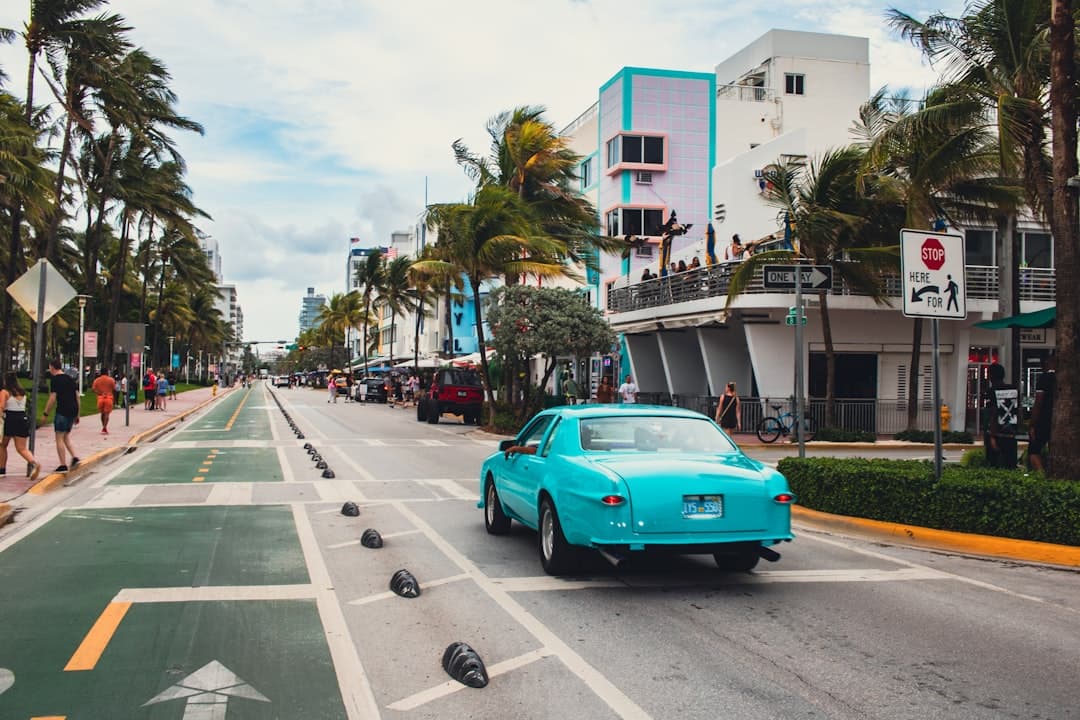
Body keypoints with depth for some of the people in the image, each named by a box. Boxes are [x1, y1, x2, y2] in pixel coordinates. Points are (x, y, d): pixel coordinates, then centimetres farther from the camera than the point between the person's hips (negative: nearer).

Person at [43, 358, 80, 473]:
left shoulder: (55, 380, -6)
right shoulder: (70, 378, 16)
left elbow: (52, 398, -12)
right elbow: (77, 396, 16)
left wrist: (45, 413, -4)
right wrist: (77, 415, 20)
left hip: (62, 411, -7)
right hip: (73, 410, 7)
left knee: (60, 438, -1)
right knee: (66, 437, 18)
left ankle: (63, 465, -2)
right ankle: (74, 458, 4)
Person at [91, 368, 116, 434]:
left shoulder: (97, 380, 5)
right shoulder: (111, 380, -1)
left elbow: (93, 389, -6)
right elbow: (114, 389, -3)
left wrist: (98, 393, 4)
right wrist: (114, 397, 10)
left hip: (100, 398, 3)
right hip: (109, 398, -2)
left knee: (102, 413, 18)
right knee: (106, 413, -4)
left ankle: (104, 428, 26)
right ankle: (104, 428, -18)